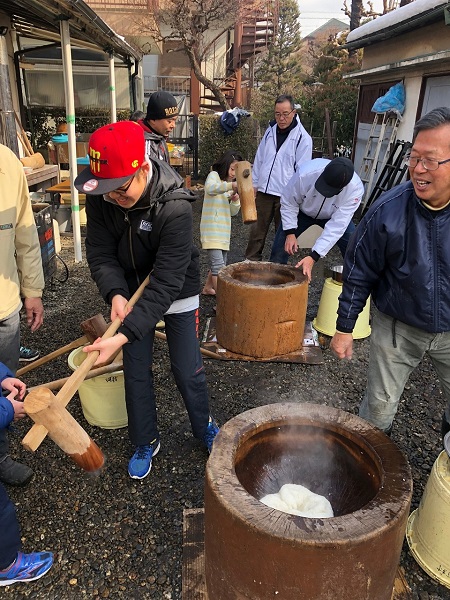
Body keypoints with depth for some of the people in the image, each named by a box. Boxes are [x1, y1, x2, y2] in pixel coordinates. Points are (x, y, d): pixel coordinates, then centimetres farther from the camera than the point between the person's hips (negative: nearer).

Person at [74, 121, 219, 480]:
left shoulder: (175, 207, -34)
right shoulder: (100, 197, -19)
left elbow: (166, 283, -36)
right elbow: (101, 254, -14)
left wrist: (125, 335, -43)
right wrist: (116, 294, -34)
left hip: (177, 293, -4)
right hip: (130, 291, 4)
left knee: (188, 369, 6)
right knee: (136, 371, 10)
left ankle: (204, 427, 36)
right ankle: (146, 442, 32)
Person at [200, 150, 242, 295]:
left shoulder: (231, 186, 17)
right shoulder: (214, 175, -4)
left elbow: (233, 212, 12)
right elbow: (210, 188, -29)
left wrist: (235, 200, -9)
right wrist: (231, 185, -44)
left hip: (224, 230, 8)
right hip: (211, 229, -8)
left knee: (220, 264, 16)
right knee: (218, 265, -15)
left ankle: (208, 288, 34)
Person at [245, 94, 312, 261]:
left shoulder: (303, 138, -7)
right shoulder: (270, 131, 8)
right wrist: (254, 185, 11)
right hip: (263, 191, 4)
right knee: (257, 230, 11)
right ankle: (251, 261, 24)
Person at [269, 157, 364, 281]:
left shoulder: (356, 189, -37)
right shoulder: (305, 173, -39)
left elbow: (337, 225, -36)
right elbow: (289, 202, -21)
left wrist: (314, 256, -41)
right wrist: (290, 233, -28)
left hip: (335, 215, 1)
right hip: (302, 211, 0)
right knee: (280, 249, -7)